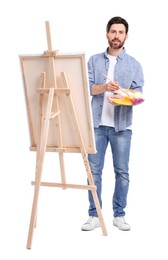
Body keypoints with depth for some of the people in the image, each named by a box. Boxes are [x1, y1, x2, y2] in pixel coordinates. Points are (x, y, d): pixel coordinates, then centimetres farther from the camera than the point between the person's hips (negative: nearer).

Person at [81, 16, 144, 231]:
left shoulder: (134, 64, 6)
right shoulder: (94, 60, 9)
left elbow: (138, 94, -2)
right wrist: (104, 87, -20)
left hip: (121, 126, 0)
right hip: (97, 124, 1)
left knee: (122, 172, 4)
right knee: (94, 170, 2)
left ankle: (119, 215, 16)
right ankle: (94, 215, 12)